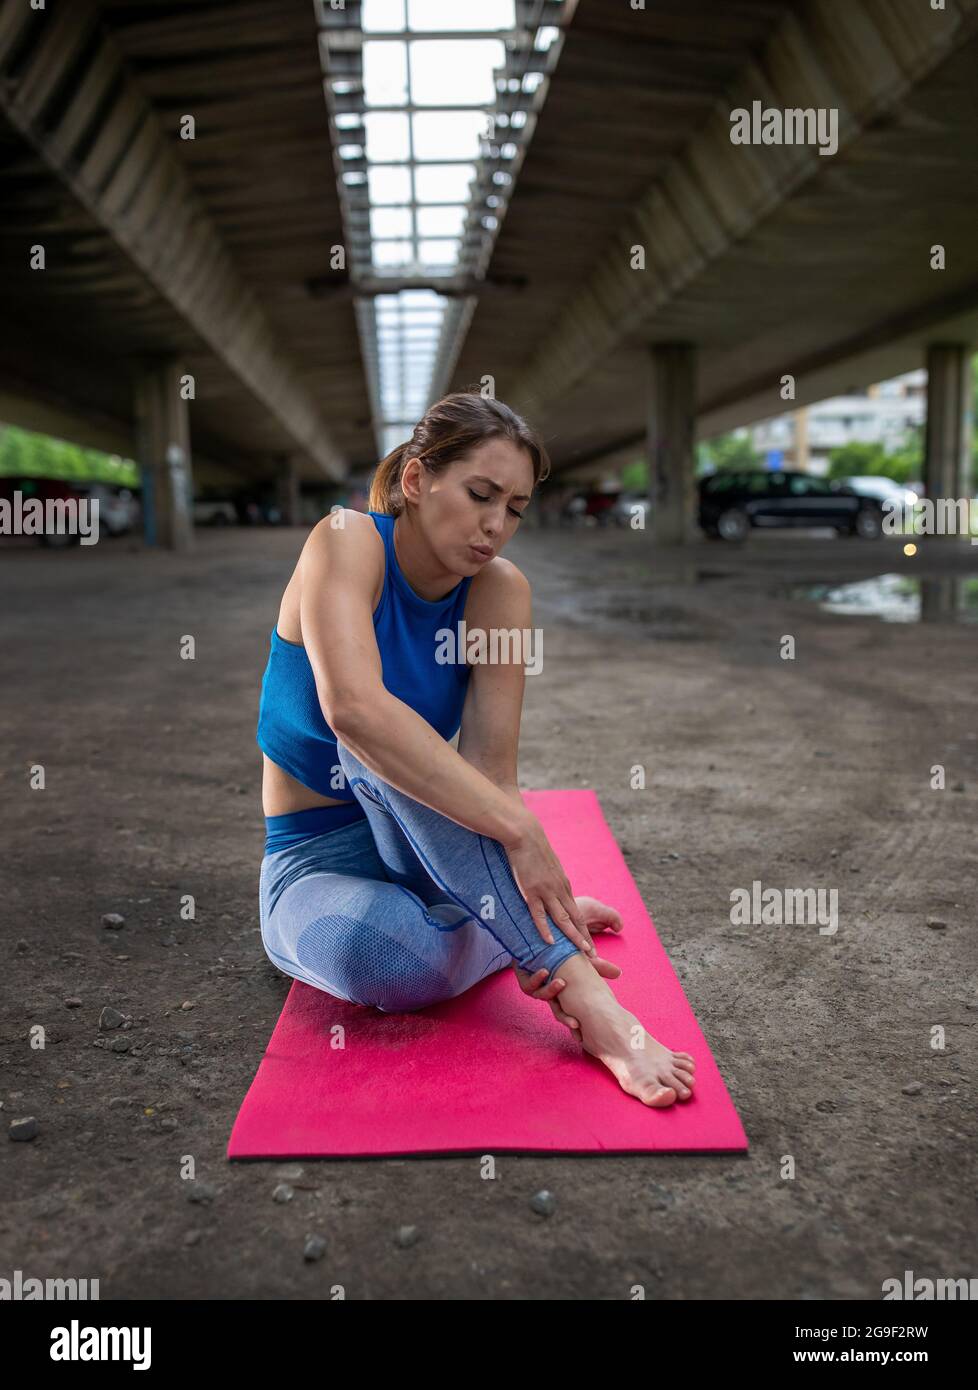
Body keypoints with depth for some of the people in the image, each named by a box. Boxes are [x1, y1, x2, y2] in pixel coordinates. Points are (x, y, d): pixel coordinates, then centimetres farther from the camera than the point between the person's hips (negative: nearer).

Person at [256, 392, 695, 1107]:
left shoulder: (501, 591, -7)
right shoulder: (347, 540, -18)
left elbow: (491, 766, -16)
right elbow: (351, 706, -37)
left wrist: (533, 878, -34)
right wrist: (520, 829, -42)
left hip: (426, 849, 3)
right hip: (319, 866, -3)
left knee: (387, 749, -32)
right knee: (375, 949, -39)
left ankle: (542, 917, -16)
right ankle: (592, 1005, -24)